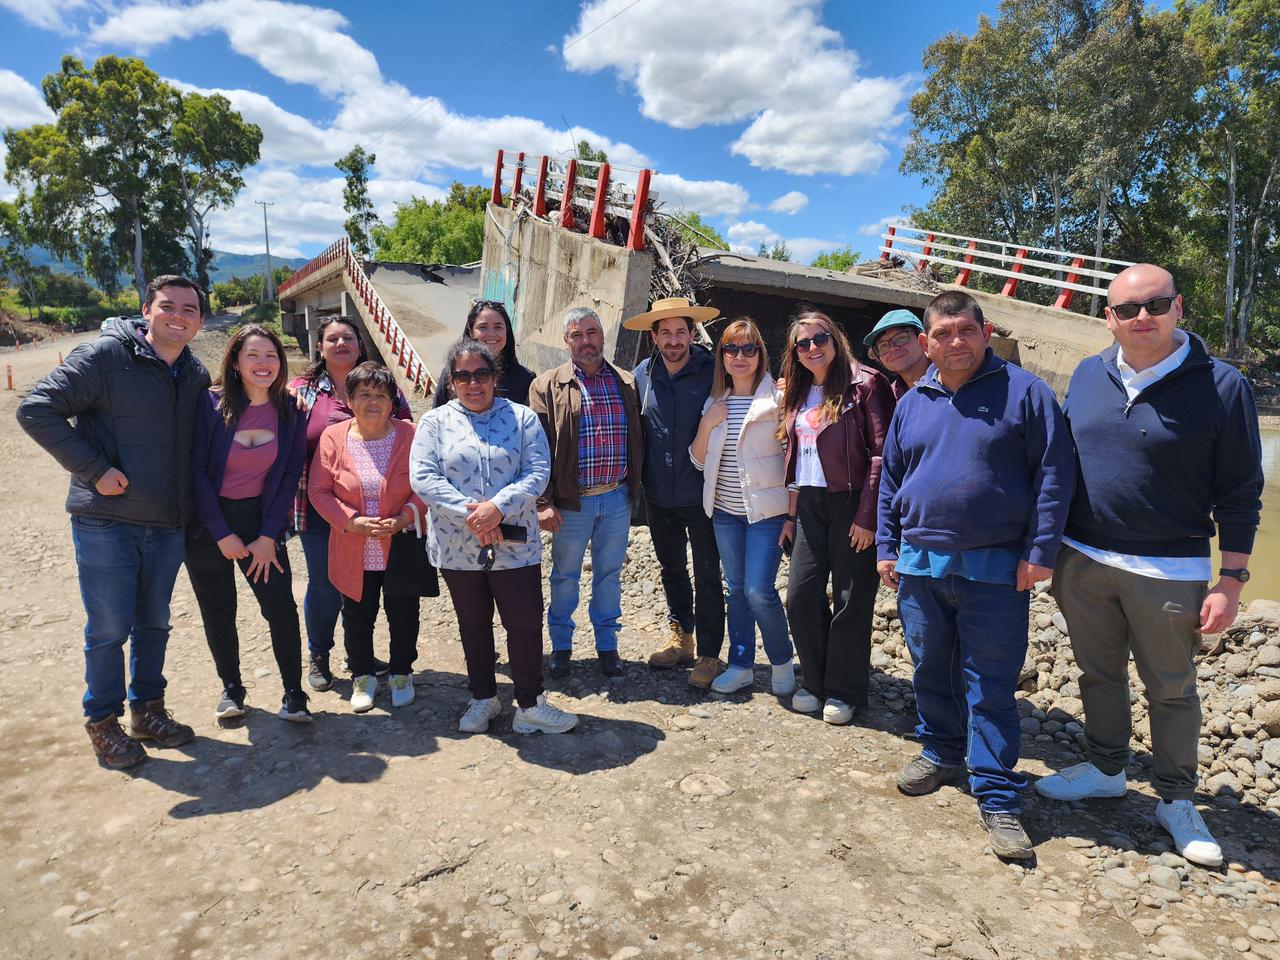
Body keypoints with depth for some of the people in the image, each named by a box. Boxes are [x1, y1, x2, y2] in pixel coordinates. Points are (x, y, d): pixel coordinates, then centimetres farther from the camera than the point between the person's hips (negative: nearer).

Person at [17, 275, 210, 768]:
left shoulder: (197, 375, 8)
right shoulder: (105, 355, -10)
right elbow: (36, 409, -13)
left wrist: (194, 511, 9)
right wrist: (93, 470, -17)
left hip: (168, 524, 5)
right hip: (106, 521, -5)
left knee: (154, 624, 15)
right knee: (108, 628, 4)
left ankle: (147, 710, 31)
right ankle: (103, 720, 23)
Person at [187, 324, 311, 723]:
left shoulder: (291, 411, -4)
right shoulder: (210, 404, -10)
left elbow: (290, 475, -3)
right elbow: (196, 471, -10)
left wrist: (268, 536, -9)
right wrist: (222, 535, -13)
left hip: (260, 519, 1)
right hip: (209, 524, -1)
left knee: (281, 607, -7)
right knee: (218, 612, 10)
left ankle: (293, 695, 6)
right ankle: (231, 689, 28)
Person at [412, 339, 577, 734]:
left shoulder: (522, 418, 2)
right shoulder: (435, 422, 3)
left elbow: (538, 471, -7)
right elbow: (422, 477, -8)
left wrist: (497, 506, -21)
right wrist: (468, 511, -20)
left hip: (514, 545, -1)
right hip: (458, 548, 1)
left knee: (526, 624, 1)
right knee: (473, 625, 16)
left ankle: (530, 704, 18)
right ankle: (483, 699, 34)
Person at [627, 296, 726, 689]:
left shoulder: (713, 370, -11)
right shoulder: (642, 375, 1)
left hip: (701, 494, -4)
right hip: (659, 495, 5)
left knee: (707, 576, 3)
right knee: (671, 569, 19)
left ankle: (709, 654, 16)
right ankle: (681, 637, 37)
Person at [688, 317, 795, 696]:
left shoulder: (776, 398, -7)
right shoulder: (714, 402, 8)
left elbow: (793, 458, -5)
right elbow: (699, 460, 9)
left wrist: (793, 514, -11)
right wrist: (707, 424, -6)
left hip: (766, 509, -5)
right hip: (725, 510, 5)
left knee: (759, 591, -8)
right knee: (737, 590, 13)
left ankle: (782, 661, 16)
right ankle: (741, 665, 26)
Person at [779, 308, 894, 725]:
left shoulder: (865, 384, -7)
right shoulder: (799, 394, 14)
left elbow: (882, 452, -13)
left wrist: (867, 516, -16)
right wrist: (791, 513, 14)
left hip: (851, 504, -6)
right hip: (810, 505, 6)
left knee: (851, 601, 3)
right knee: (800, 596, 4)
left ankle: (845, 691, 19)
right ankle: (816, 683, 22)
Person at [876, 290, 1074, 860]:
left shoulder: (1022, 391, -4)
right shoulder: (912, 403, 9)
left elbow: (1054, 473, -6)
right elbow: (890, 480, 16)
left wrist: (1040, 551, -11)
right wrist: (887, 547, 12)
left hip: (995, 572, -4)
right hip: (919, 566, 5)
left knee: (990, 687, 1)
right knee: (930, 670, 16)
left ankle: (997, 798, 13)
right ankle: (941, 752, 37)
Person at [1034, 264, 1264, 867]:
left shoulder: (1220, 385, -8)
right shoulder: (1088, 376, 4)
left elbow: (1239, 493, -5)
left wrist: (1231, 580, -8)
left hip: (1168, 573, -4)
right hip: (1083, 563, 4)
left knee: (1171, 690, 11)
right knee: (1099, 674, 17)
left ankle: (1176, 800, 29)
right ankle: (1105, 770, 37)